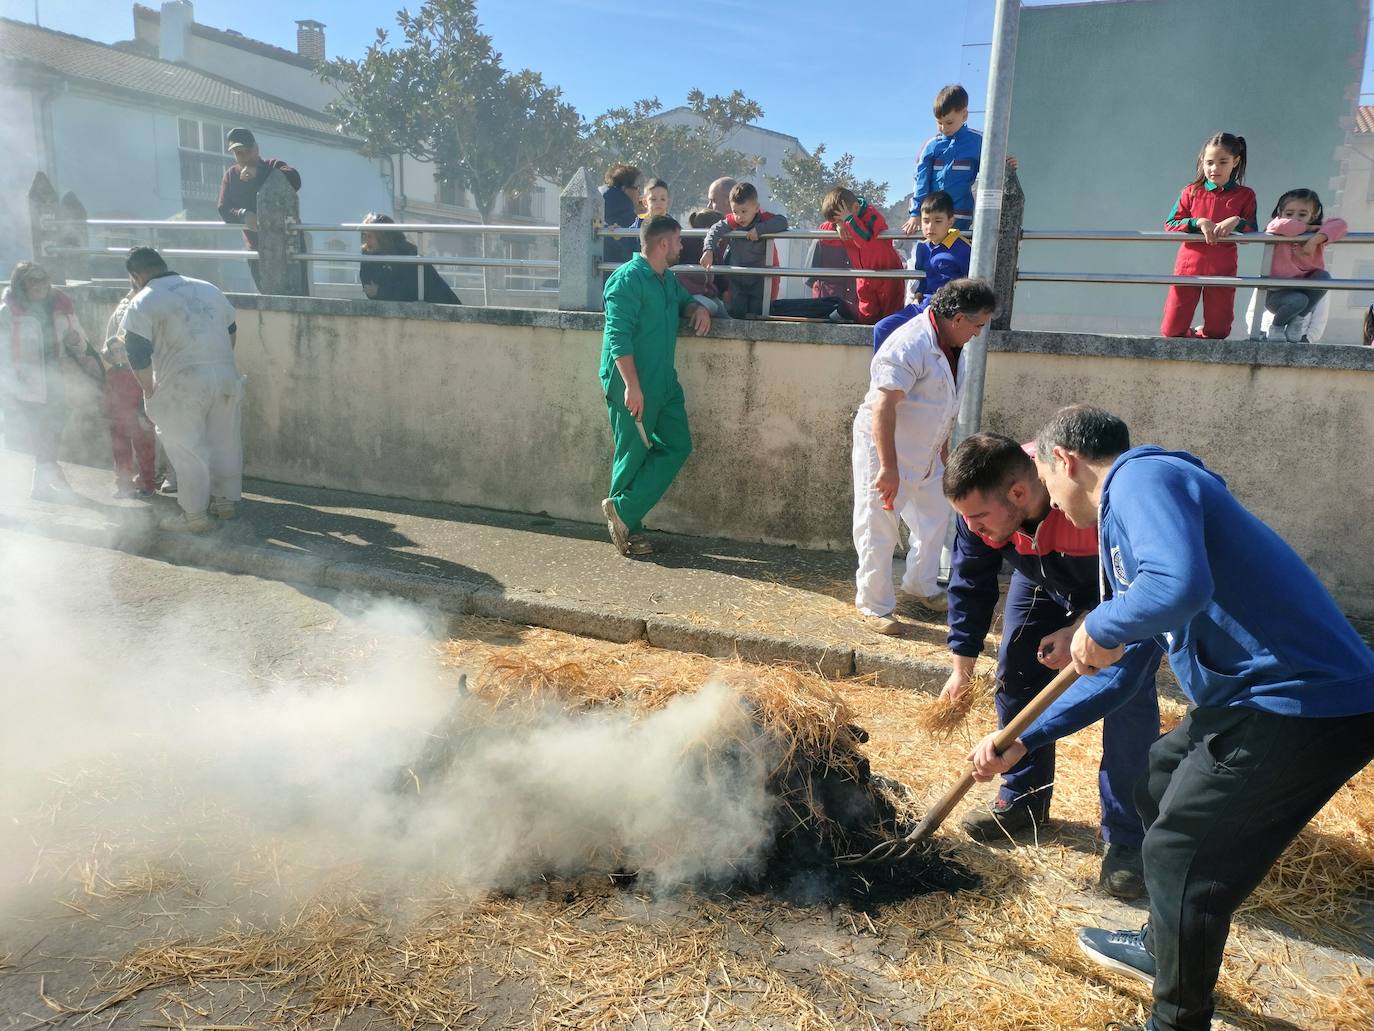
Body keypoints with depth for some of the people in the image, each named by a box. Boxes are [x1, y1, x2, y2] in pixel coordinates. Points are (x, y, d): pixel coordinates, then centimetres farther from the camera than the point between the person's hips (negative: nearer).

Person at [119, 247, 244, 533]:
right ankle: (225, 501, 28)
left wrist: (150, 390, 2)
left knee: (187, 450, 3)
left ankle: (194, 516, 9)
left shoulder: (144, 302, -3)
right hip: (226, 376, 6)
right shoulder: (208, 289, 16)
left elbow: (138, 353, -9)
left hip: (183, 384, -6)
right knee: (225, 442, 16)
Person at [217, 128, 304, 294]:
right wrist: (244, 215, -20)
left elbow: (294, 179, -24)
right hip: (257, 250, 4)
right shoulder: (231, 175, 10)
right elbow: (224, 209, 1)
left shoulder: (273, 166, -1)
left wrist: (259, 173, -28)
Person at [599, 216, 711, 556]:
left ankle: (623, 511, 9)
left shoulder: (668, 279, 15)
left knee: (677, 446, 5)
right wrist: (632, 386, -26)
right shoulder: (627, 279, -13)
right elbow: (618, 336, -20)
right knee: (634, 455, -1)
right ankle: (628, 528, 14)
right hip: (631, 385, -9)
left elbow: (684, 301, 35)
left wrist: (699, 308, 9)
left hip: (664, 382, 9)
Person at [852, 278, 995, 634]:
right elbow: (882, 408, -30)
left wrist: (942, 450, 21)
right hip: (885, 450, -9)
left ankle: (921, 585, 38)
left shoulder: (952, 345, 4)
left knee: (935, 518, 19)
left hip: (925, 453, 9)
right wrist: (888, 467, -30)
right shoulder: (909, 346, -26)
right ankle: (874, 606, 13)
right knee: (879, 531, -1)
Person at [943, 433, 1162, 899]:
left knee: (1127, 693, -16)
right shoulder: (978, 504, -27)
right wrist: (962, 666, -7)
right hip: (1044, 579, 5)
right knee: (1017, 676, 1)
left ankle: (1127, 841, -5)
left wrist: (1085, 630, -34)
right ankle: (1023, 800, 20)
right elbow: (970, 581, -11)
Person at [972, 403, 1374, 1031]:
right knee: (1159, 784, 25)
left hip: (1308, 707, -10)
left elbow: (1180, 585, -38)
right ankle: (1164, 948, 45)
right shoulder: (1129, 510, 17)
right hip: (1264, 695, 10)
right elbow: (1119, 674, 22)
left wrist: (1100, 629, -17)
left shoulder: (1143, 477, -14)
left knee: (1181, 854, 1)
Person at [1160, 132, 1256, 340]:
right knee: (1171, 331, -1)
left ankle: (1201, 335, 38)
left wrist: (1237, 221, -19)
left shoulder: (1245, 195, 5)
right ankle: (1191, 335, 32)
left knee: (1217, 332, 5)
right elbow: (1170, 225, -3)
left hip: (1222, 270, 0)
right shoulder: (1191, 192, 5)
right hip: (1188, 266, 0)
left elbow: (1252, 234, 1)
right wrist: (1197, 223, -19)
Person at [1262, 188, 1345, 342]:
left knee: (1323, 276, -24)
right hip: (1277, 293, -4)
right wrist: (1308, 227, -17)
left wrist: (1316, 239, -29)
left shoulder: (1317, 234, 1)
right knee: (1298, 300, -34)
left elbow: (1339, 224, -16)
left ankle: (1299, 320, -5)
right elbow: (1283, 226, -33)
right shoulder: (1275, 231, -9)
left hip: (1304, 290, 4)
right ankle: (1276, 328, -1)